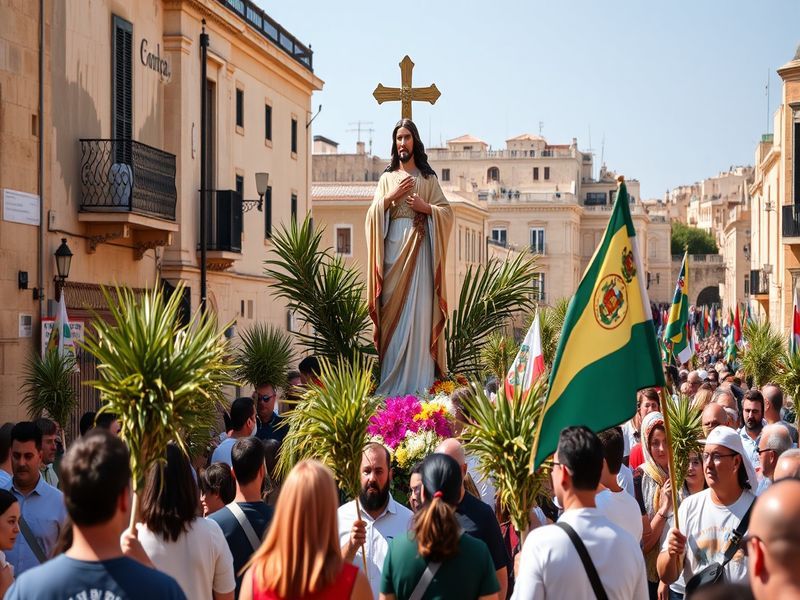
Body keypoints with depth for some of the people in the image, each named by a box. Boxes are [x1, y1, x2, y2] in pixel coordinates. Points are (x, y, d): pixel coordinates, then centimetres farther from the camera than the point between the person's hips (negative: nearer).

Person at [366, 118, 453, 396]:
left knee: (419, 310, -8)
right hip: (393, 246, 1)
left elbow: (447, 212, 8)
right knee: (393, 310, -5)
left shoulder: (428, 178, 13)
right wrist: (391, 197, -6)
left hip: (419, 248, -1)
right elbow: (373, 215, 7)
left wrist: (426, 207, -8)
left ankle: (418, 381, -9)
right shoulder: (387, 178, 17)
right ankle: (391, 382, -4)